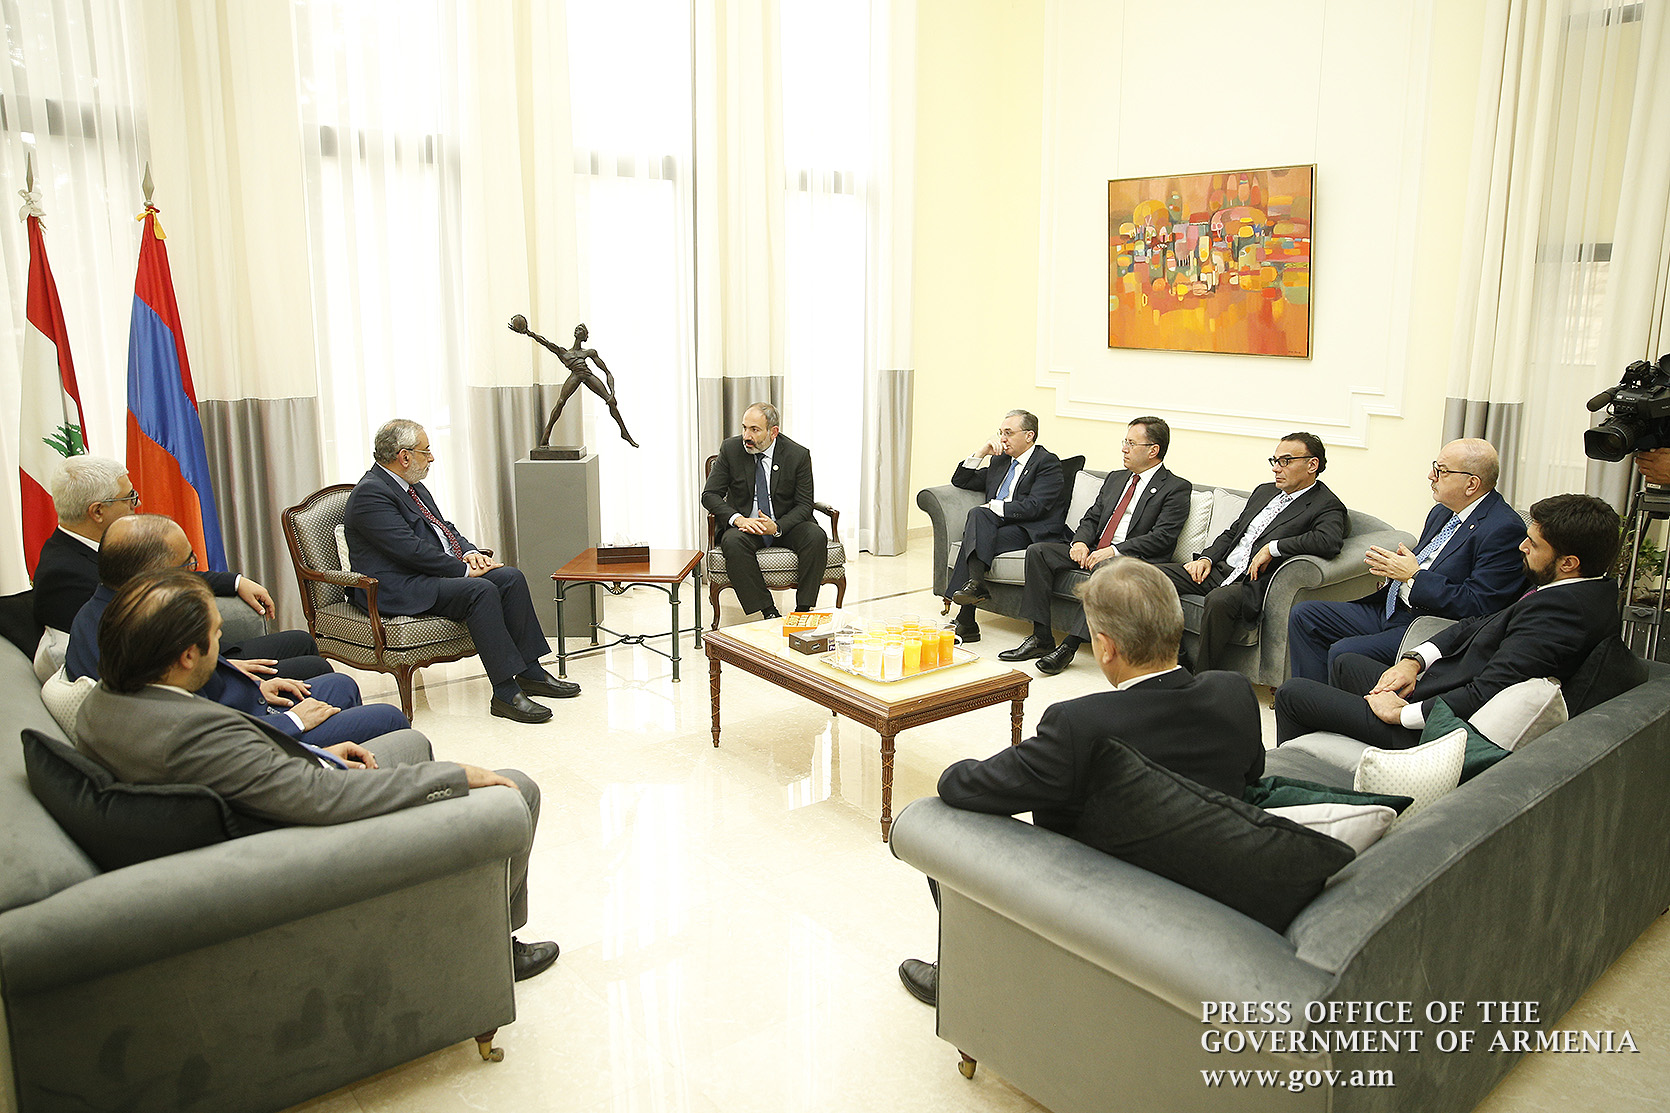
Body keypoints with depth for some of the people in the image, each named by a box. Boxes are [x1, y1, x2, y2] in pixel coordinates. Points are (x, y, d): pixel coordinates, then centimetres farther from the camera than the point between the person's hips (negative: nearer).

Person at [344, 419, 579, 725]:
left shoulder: (412, 485, 15)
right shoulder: (371, 493, -16)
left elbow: (442, 526, 22)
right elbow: (411, 549, -22)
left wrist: (468, 551, 2)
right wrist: (463, 569, -17)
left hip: (435, 572, 10)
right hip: (399, 588, -10)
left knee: (510, 578, -6)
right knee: (481, 591, -30)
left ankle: (530, 672, -1)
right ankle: (505, 693, -28)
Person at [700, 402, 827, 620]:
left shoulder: (798, 455, -7)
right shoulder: (731, 449, -5)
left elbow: (804, 505, -6)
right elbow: (710, 494, -4)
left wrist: (777, 527, -25)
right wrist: (738, 519, -23)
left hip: (785, 526, 0)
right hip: (745, 526, 0)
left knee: (816, 537, -29)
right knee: (732, 542, -33)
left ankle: (803, 609, -21)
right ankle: (769, 613, -28)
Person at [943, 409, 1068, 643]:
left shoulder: (1048, 462, 0)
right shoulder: (999, 460, 23)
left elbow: (1033, 507, -13)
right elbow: (961, 481, 23)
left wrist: (993, 507, -13)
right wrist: (981, 452, 10)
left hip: (1032, 532, -6)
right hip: (996, 526, 6)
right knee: (977, 513, -27)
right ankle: (976, 584, -38)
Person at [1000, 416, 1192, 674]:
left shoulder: (1177, 488, -2)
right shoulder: (1115, 478, 21)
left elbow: (1162, 537, -13)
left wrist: (1113, 550, -20)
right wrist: (1080, 542, -4)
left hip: (1131, 558, -7)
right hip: (1093, 551, 7)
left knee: (1105, 569, -40)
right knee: (1037, 551, -11)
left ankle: (1070, 646, -34)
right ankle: (1041, 638, -13)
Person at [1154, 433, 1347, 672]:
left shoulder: (1328, 506, -4)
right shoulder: (1264, 491, 21)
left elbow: (1330, 541, -26)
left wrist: (1272, 548, -21)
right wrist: (1207, 558, 7)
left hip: (1255, 583, -8)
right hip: (1220, 569, 8)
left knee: (1219, 599, -40)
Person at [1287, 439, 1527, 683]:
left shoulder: (1504, 530, -15)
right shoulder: (1442, 512, 14)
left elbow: (1477, 606, -21)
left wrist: (1414, 576, -17)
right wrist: (1393, 569, 3)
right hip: (1390, 611, 10)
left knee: (1343, 652, -28)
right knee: (1304, 615, 2)